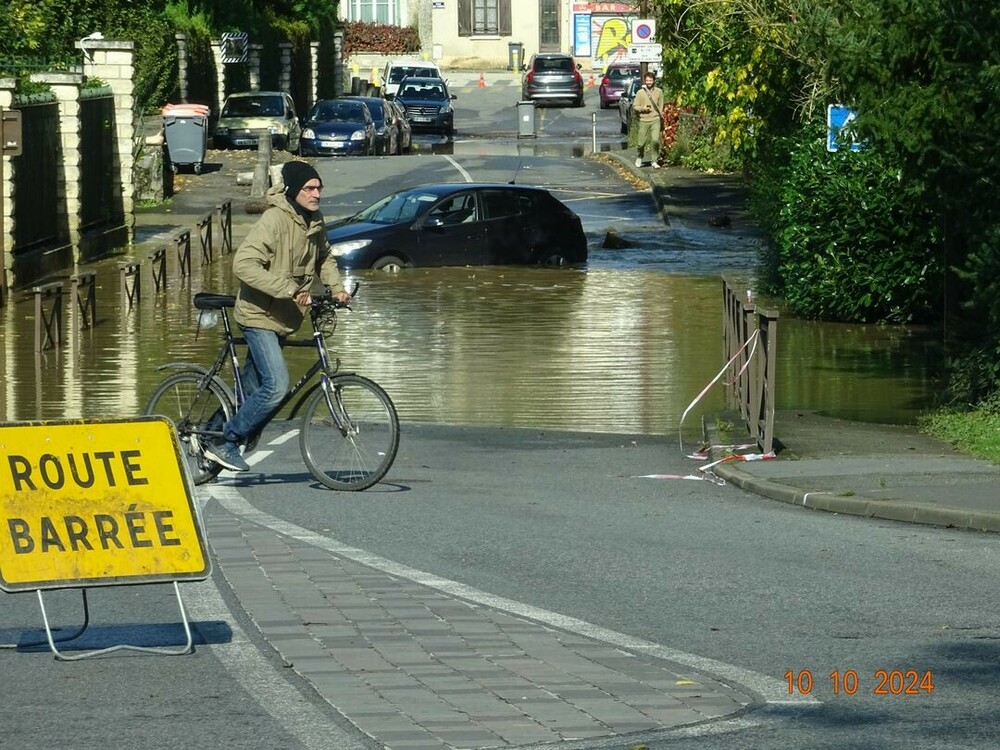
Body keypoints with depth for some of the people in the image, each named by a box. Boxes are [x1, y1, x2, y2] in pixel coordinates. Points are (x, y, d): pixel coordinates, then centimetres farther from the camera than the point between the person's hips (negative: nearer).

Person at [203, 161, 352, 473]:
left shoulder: (314, 221, 5)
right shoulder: (274, 221, -22)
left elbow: (323, 258, 24)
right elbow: (244, 264, -32)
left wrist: (336, 288, 6)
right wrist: (288, 289, -37)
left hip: (283, 317, 9)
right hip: (260, 314, -9)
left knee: (253, 387, 17)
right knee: (277, 385, -19)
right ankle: (224, 443, -10)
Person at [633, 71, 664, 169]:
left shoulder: (658, 92, 6)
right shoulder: (640, 92, 1)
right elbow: (634, 106, 2)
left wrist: (661, 115, 13)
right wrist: (642, 108, -14)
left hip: (655, 120, 0)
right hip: (644, 120, 0)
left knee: (655, 140, -14)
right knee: (641, 142, 3)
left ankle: (655, 161, -4)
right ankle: (639, 158, 31)